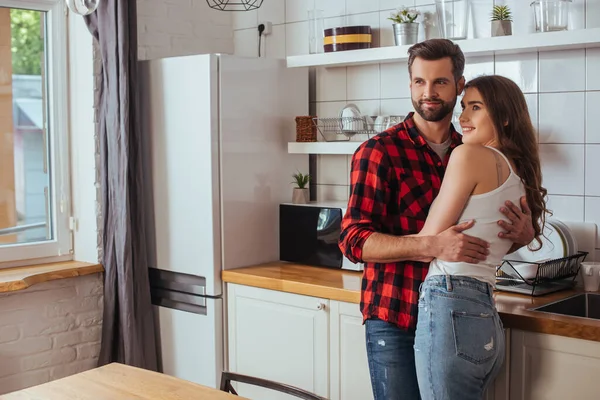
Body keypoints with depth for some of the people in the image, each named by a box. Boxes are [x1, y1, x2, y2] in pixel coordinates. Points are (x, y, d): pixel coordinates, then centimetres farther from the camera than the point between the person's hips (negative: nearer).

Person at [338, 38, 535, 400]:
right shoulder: (379, 152, -8)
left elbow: (489, 237, 16)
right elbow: (354, 240, -15)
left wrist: (524, 233, -7)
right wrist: (434, 245, -28)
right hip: (395, 321, -5)